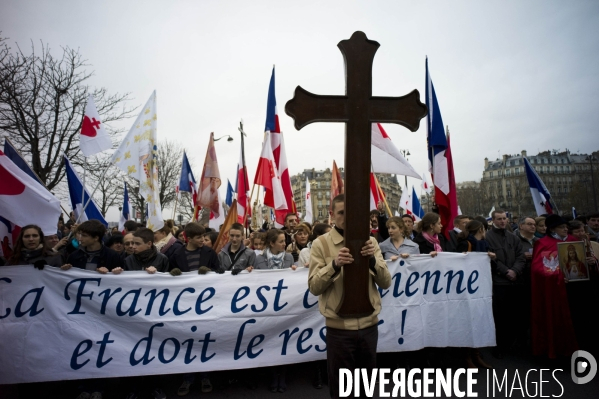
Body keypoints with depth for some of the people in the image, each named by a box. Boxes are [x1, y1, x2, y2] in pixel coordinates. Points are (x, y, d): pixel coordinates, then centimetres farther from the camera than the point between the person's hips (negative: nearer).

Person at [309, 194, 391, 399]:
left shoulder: (369, 241, 3)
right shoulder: (321, 243, -6)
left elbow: (386, 282, 0)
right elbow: (314, 287, -10)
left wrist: (373, 259, -18)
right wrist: (334, 265, -26)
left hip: (369, 325, 3)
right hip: (339, 328, -3)